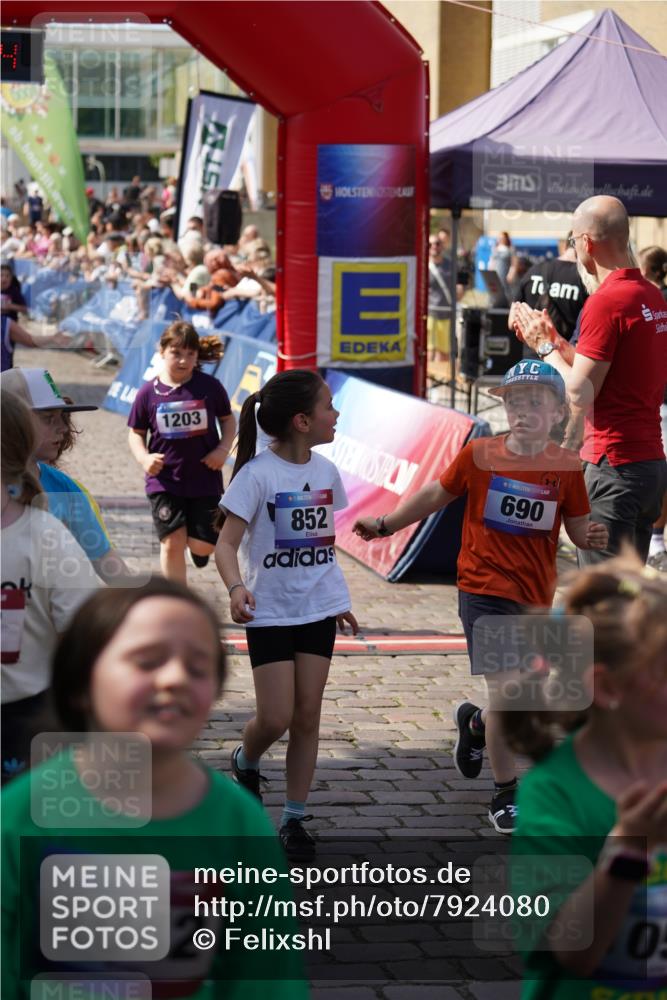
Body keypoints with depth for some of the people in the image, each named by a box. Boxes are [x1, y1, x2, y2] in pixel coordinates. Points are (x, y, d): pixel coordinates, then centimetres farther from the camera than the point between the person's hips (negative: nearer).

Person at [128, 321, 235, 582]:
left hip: (205, 479, 0)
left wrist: (223, 449, -8)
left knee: (202, 546, 0)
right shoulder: (149, 392, -4)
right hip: (165, 480, 0)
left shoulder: (210, 387, -5)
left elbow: (228, 420, 8)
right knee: (173, 542, -6)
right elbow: (136, 433, 5)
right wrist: (144, 457, -13)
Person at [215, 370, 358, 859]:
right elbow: (227, 543, -16)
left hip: (320, 608, 5)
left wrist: (339, 600, 21)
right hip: (271, 612, -5)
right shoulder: (257, 474, -14)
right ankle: (246, 764, 28)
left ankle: (295, 819, 14)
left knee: (307, 717, 5)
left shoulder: (326, 472, 4)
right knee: (276, 718, -6)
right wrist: (236, 587, -35)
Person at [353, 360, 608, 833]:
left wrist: (594, 536, -19)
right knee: (506, 691, -14)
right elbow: (437, 494, 9)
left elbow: (578, 528, 4)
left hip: (536, 596, 3)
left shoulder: (566, 467, -4)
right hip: (484, 589, -3)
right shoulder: (481, 455, -6)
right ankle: (506, 794, 5)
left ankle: (475, 724, 49)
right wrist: (385, 525, 12)